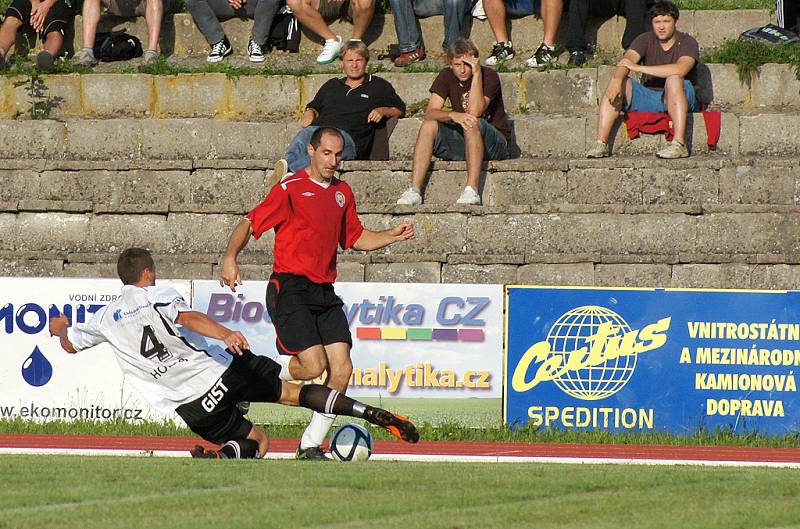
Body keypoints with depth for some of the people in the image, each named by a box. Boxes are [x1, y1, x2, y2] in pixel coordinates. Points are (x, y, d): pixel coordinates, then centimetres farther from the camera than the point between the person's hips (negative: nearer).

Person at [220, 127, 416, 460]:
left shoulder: (342, 192, 16)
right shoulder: (290, 189, -4)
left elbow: (355, 238, 27)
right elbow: (250, 224, -7)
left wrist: (393, 236, 10)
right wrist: (230, 257, -24)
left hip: (325, 293, 6)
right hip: (290, 289, -6)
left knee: (342, 369, -6)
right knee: (313, 365, -19)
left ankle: (311, 444, 5)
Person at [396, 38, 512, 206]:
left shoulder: (489, 76, -12)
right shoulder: (446, 77, 1)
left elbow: (474, 112, -26)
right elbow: (430, 113, -11)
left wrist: (476, 74, -26)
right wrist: (453, 115, -32)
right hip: (462, 143, 4)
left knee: (472, 124, -35)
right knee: (429, 126, -19)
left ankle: (472, 191, -44)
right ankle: (414, 191, -29)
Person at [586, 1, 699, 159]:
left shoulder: (687, 42, -6)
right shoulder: (646, 40, 5)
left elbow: (680, 69, -27)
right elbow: (627, 60, -13)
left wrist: (638, 68, -27)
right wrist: (617, 79, -37)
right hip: (648, 96, 4)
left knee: (674, 79, -36)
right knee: (616, 84, -18)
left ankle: (679, 144, -45)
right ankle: (601, 143, -28)